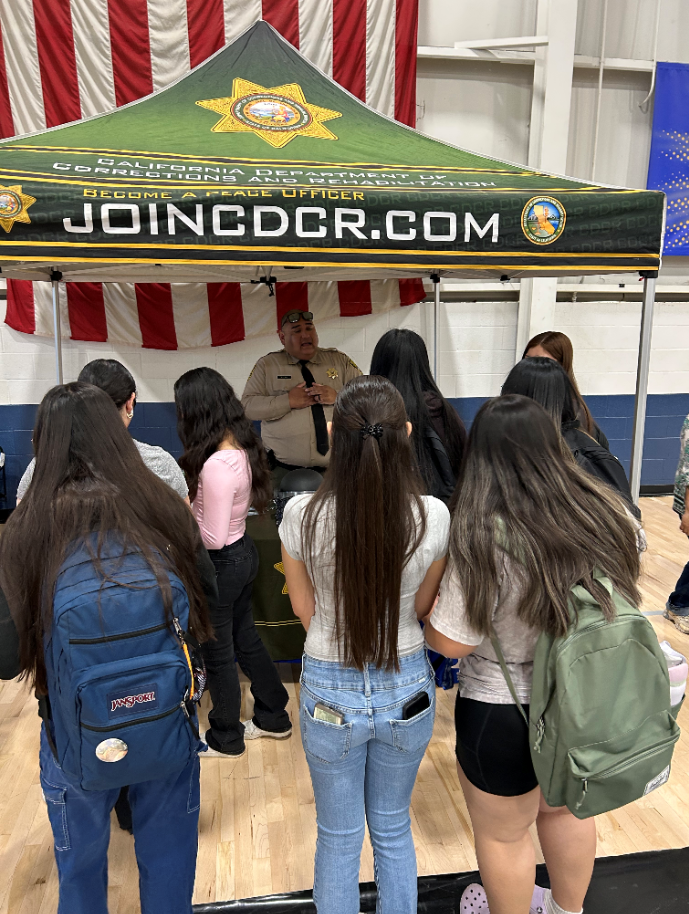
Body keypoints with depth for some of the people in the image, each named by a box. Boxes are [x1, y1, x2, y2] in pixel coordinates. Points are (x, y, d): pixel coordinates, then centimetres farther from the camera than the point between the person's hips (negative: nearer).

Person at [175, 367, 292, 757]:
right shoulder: (243, 447, -2)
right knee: (246, 638, 24)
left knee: (218, 653, 12)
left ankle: (226, 739, 35)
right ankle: (274, 717, 42)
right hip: (244, 551, 9)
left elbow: (212, 537, -25)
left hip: (221, 564, -8)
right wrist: (190, 501, -1)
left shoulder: (217, 464, -29)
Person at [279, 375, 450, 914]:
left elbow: (303, 608, -5)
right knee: (393, 828, 26)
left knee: (339, 838, 22)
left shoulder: (303, 515, -22)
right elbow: (423, 606, -2)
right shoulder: (433, 515, -19)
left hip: (330, 691, -1)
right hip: (407, 687, 2)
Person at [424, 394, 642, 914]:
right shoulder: (604, 512, -11)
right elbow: (625, 601, 6)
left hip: (505, 716, -6)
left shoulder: (483, 540, -29)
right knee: (566, 810, 31)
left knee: (503, 835, 20)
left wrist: (422, 621, -3)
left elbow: (451, 642, -23)